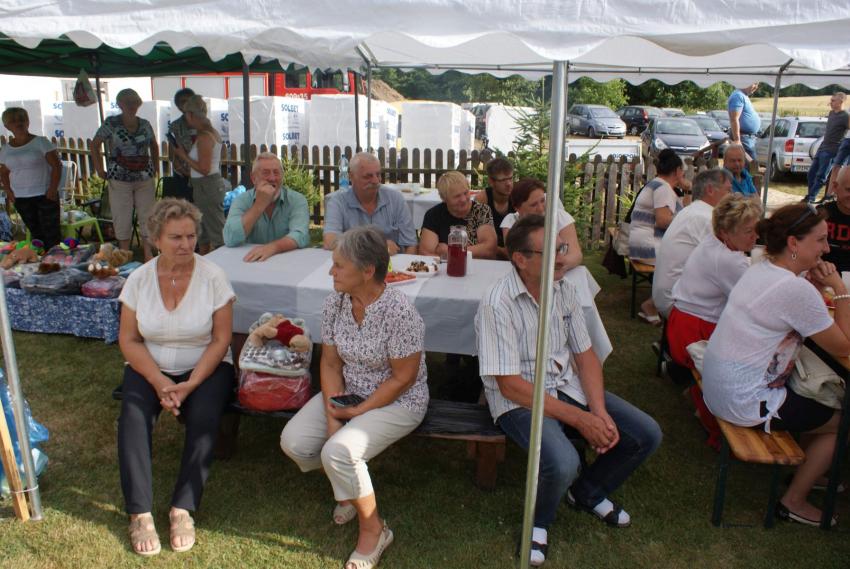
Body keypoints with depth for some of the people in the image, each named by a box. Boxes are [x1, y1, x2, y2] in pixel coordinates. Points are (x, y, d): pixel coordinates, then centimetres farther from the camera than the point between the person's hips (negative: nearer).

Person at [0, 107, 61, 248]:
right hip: (20, 198, 4)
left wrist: (53, 188, -14)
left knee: (51, 231, -5)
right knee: (35, 232, 9)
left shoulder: (40, 142, -3)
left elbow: (56, 165, -6)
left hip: (45, 195, -4)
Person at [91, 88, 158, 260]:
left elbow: (154, 146, 22)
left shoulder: (145, 124, 8)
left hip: (145, 178, 3)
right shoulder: (111, 123, -2)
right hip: (120, 180, -3)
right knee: (122, 219, 2)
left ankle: (148, 256, 14)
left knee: (148, 217, 5)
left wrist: (155, 168, 14)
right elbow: (94, 145, 4)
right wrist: (100, 170, 0)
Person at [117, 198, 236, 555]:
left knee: (203, 418, -29)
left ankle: (183, 509, -15)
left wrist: (190, 385, -20)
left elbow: (221, 340, -10)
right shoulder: (140, 279, -2)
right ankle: (139, 513, -16)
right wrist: (160, 383, -15)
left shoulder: (212, 276, -10)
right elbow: (129, 340, -2)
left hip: (206, 367, -2)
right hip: (150, 369, 2)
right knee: (133, 416, -25)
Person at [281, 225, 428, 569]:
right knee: (293, 441, -11)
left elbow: (402, 379, -19)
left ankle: (373, 529, 1)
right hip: (346, 393, 7)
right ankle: (352, 486, 19)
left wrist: (357, 412, -16)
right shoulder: (335, 304, -6)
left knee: (338, 451, -27)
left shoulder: (399, 312, -25)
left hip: (398, 401, -6)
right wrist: (332, 414, -12)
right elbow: (330, 363, 0)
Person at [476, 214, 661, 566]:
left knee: (647, 435, -3)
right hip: (520, 400, -7)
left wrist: (600, 412, -10)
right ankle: (539, 521, 4)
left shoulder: (564, 289, 1)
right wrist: (578, 419, -20)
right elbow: (511, 386, -21)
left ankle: (587, 493, 24)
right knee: (563, 463, -33)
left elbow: (586, 356, 6)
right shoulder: (497, 305, -21)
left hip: (568, 387, 7)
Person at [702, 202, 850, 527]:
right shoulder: (796, 289, -22)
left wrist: (816, 288, 0)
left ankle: (807, 472, 40)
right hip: (744, 403, -9)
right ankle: (794, 501, 21)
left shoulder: (759, 270, 5)